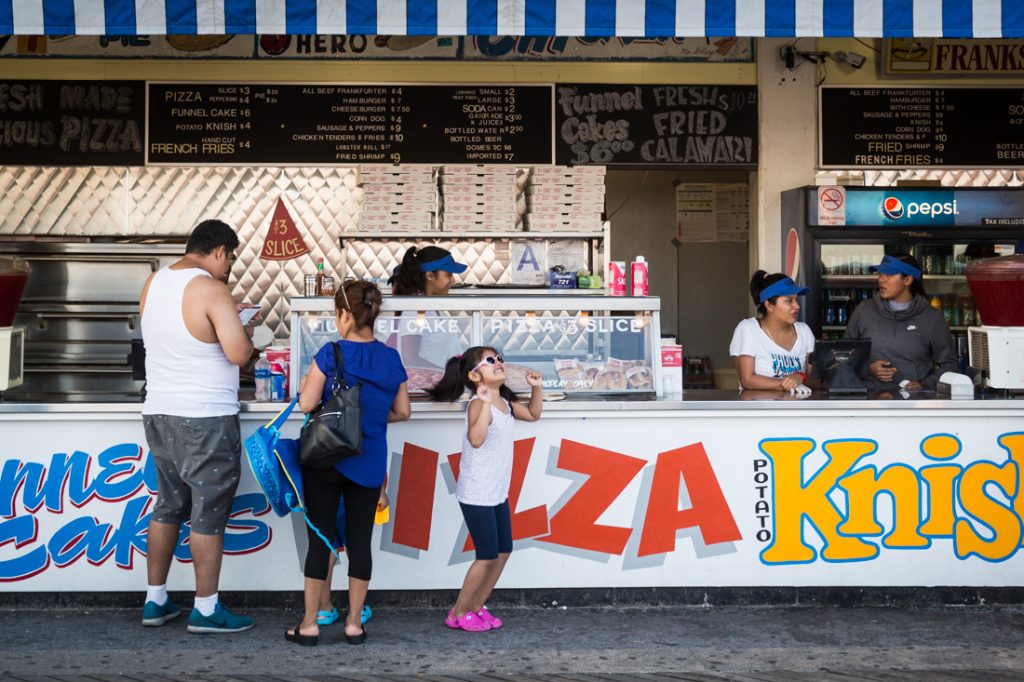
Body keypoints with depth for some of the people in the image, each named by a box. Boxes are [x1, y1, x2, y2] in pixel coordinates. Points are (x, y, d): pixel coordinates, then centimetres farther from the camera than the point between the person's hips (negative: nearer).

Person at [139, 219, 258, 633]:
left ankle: (155, 601, 22)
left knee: (168, 505, 16)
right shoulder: (211, 289, -16)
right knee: (208, 513, 1)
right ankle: (206, 610, 7)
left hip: (159, 413, 8)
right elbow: (238, 353, -22)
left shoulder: (154, 282, 8)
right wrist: (246, 334, -1)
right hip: (205, 419, -7)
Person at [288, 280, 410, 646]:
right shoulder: (391, 359, 1)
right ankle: (354, 622, 14)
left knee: (320, 538, 5)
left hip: (326, 459, -3)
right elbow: (402, 412, 8)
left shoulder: (330, 354, -12)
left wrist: (305, 384, 6)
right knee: (360, 539, 9)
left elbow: (307, 404, -14)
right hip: (369, 463, 3)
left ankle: (310, 623, 10)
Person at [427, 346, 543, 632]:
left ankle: (476, 607, 23)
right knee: (488, 555, -4)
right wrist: (485, 404, -45)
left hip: (497, 493, 9)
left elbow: (532, 415, 24)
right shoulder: (478, 405, -20)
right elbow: (475, 440, -38)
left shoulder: (505, 403, 6)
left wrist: (536, 388, 9)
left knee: (503, 551, 11)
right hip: (476, 495, -9)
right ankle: (458, 613, 10)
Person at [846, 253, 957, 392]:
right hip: (871, 395, 0)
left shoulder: (932, 318, 7)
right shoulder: (864, 310, 11)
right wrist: (867, 369, -2)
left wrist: (925, 386, -5)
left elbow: (950, 365, 11)